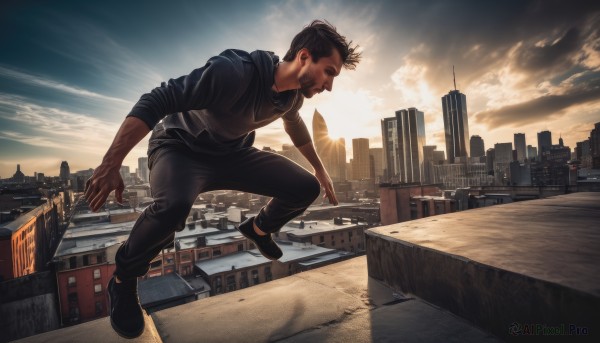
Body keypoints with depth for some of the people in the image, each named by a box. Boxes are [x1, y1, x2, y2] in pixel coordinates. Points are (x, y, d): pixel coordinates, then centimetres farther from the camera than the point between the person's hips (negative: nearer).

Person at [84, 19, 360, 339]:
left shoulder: (293, 93, -6)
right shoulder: (235, 71, -31)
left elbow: (295, 125, 17)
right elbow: (156, 101, -31)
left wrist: (319, 169, 23)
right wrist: (110, 165, -35)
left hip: (233, 153, 6)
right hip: (181, 147, -5)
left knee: (306, 188, -8)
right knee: (174, 205, -40)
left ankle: (258, 229, 23)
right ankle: (123, 280, -6)